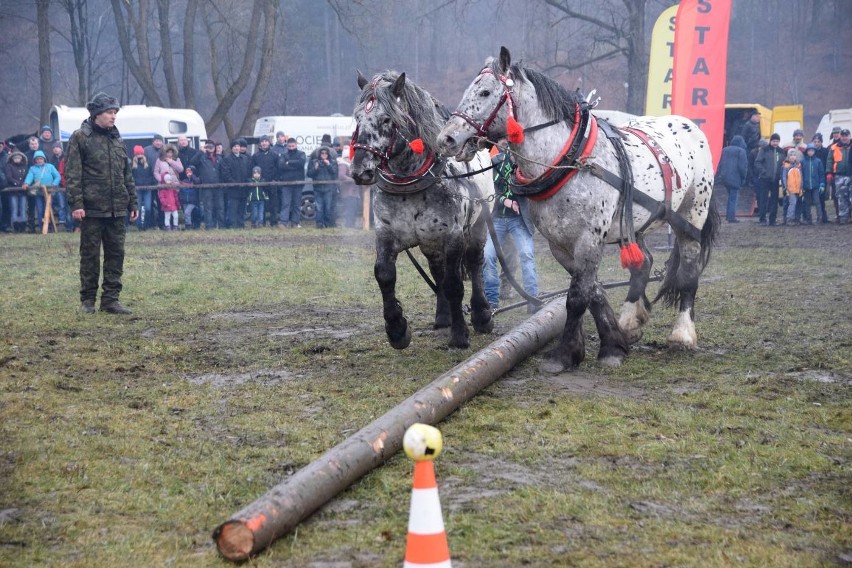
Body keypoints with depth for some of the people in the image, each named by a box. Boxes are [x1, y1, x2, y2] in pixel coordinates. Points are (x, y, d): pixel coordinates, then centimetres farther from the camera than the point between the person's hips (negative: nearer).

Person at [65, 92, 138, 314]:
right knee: (90, 254, 2)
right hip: (92, 208, -6)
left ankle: (110, 299, 10)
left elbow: (127, 175, 19)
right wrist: (76, 204, -16)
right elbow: (72, 174, -9)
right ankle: (88, 300, 10)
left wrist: (133, 203, 15)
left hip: (117, 210, 6)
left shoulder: (116, 139, 14)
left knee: (116, 253, 5)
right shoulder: (80, 137, -4)